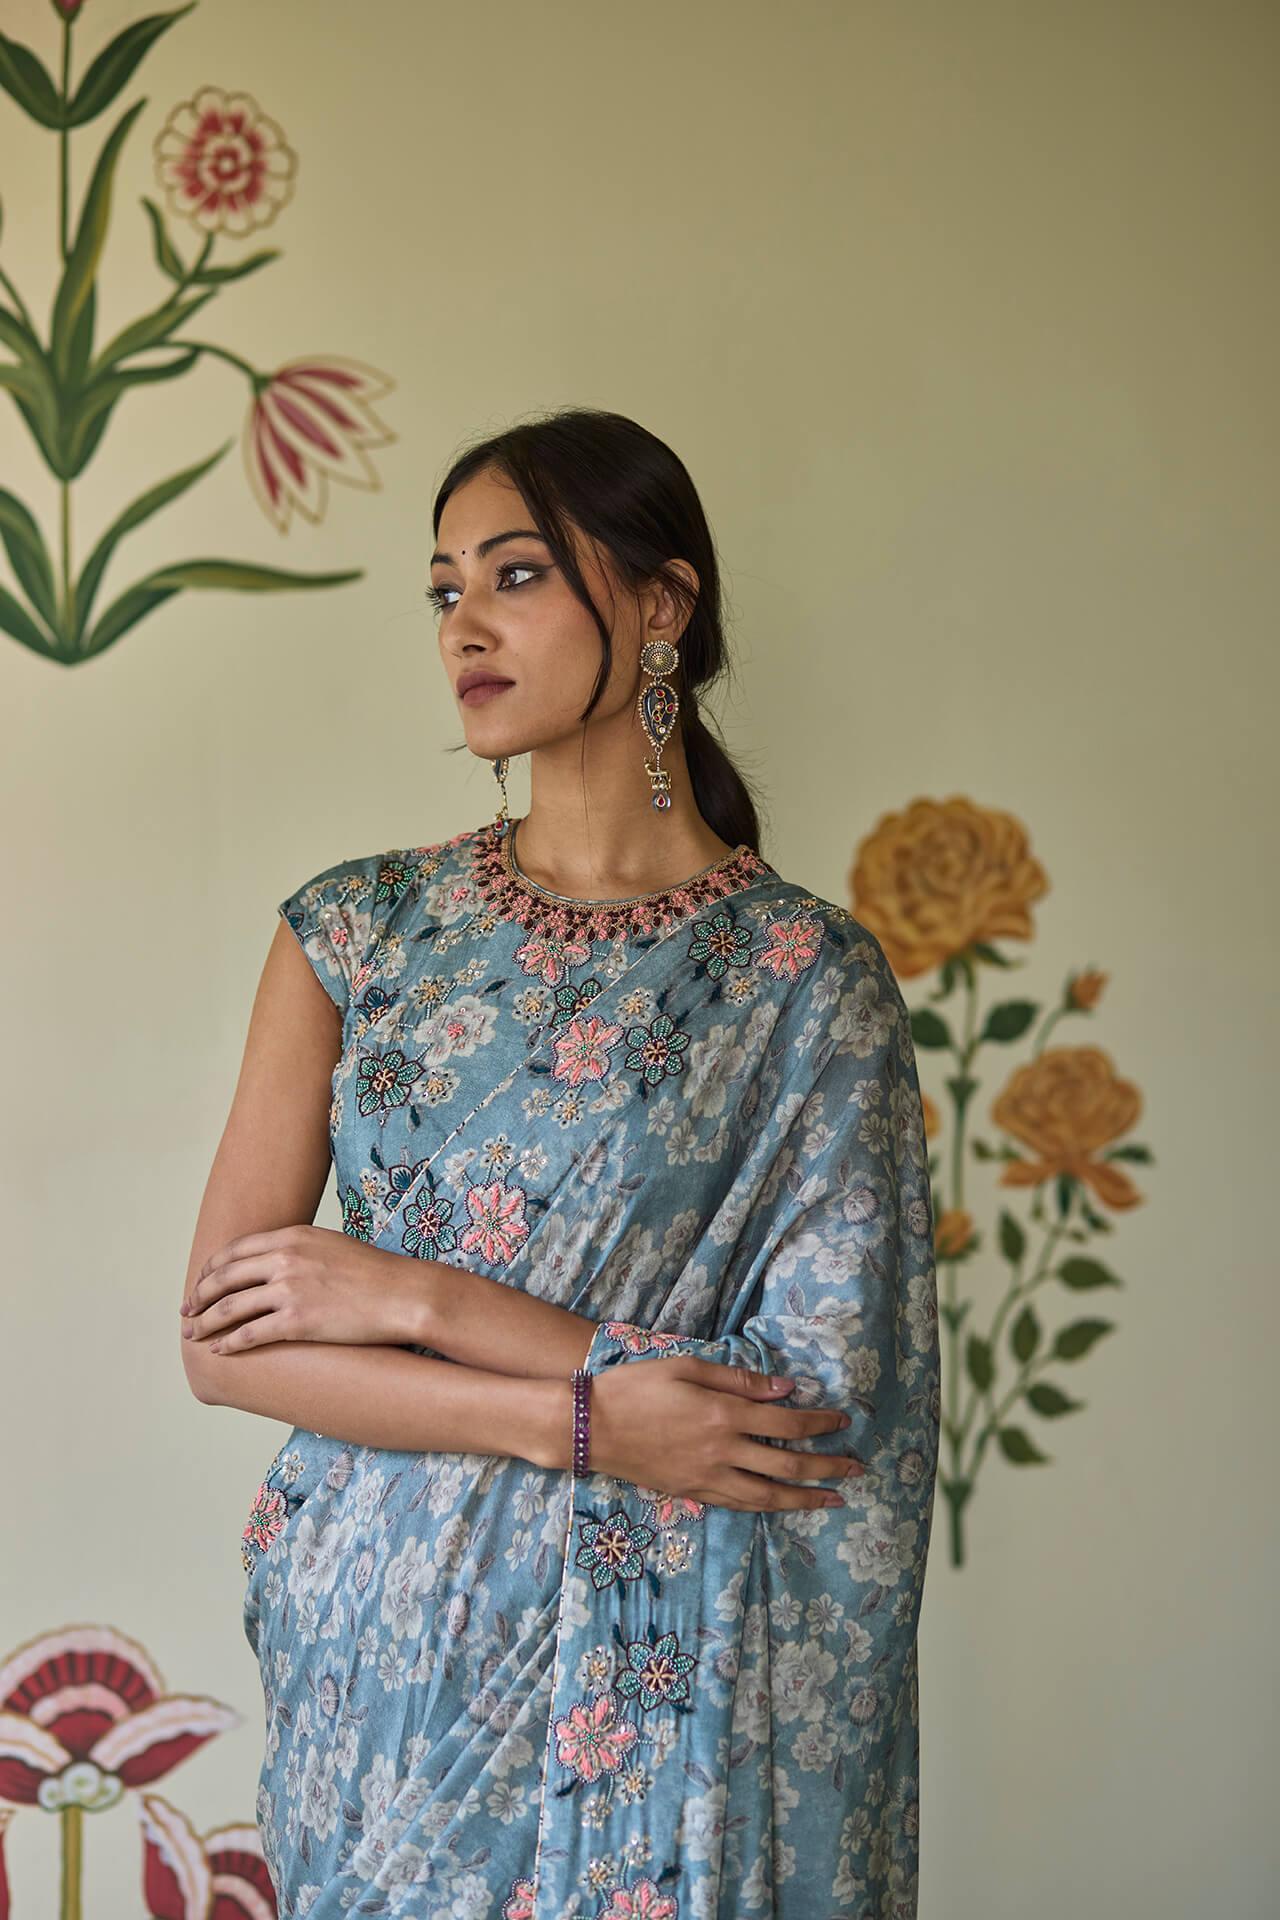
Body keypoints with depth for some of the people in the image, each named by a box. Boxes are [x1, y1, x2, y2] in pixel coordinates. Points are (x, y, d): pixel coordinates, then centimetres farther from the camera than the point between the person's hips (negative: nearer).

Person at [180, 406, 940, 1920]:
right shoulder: (360, 930, 1)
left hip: (652, 1676, -2)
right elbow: (222, 1339, -4)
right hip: (378, 1643, 2)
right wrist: (584, 1420, -17)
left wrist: (416, 1297, -15)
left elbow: (819, 1398, -13)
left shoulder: (808, 977, -7)